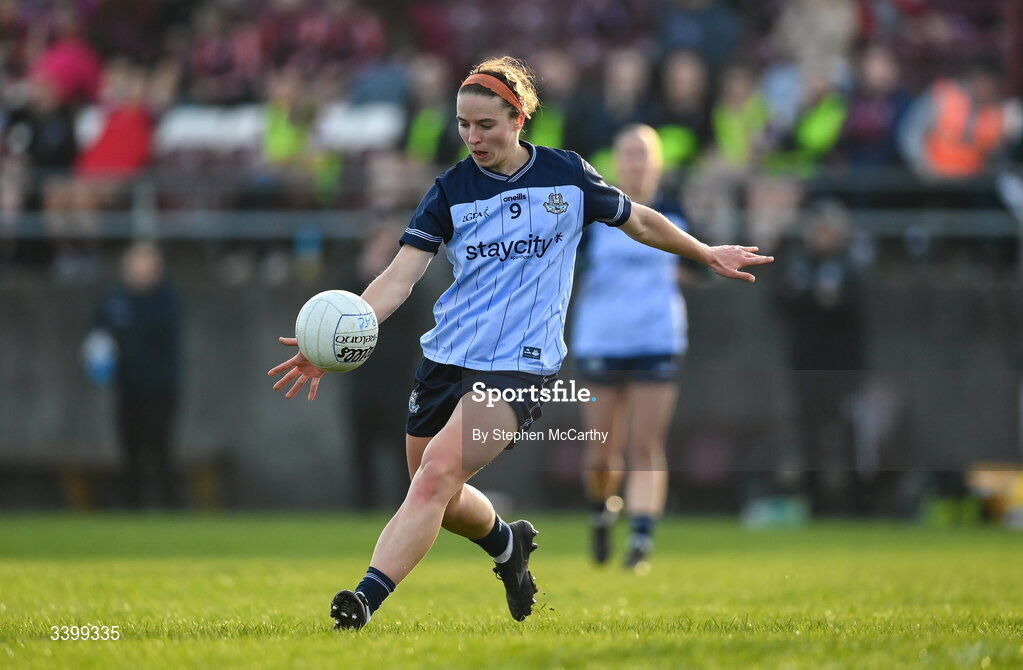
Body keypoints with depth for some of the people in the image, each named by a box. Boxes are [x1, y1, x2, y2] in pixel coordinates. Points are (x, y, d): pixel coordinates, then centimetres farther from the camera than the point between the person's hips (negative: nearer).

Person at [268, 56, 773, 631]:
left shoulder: (568, 175, 1)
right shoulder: (450, 191, 2)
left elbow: (638, 221, 20)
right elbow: (400, 277, -7)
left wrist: (707, 254, 28)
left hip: (519, 367, -4)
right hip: (444, 360, 4)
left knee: (438, 474, -22)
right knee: (436, 495, 13)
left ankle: (363, 603, -29)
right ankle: (507, 543, 46)